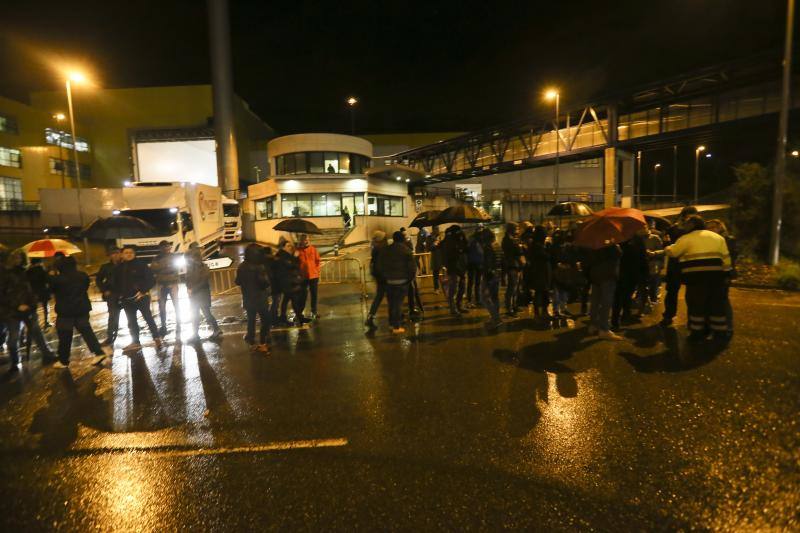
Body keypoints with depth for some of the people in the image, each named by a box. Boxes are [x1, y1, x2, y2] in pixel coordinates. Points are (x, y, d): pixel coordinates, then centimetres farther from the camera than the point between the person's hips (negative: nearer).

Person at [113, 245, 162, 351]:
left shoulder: (141, 264, -6)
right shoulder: (118, 268, 10)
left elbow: (151, 279, -10)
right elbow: (116, 283, 19)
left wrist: (143, 291, -17)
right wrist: (119, 294, 5)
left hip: (141, 297, -6)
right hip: (126, 299, 6)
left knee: (148, 318, -4)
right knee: (131, 321, 12)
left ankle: (157, 339, 3)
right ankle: (135, 342, 20)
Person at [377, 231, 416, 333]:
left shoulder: (385, 250, 5)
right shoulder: (407, 250, -7)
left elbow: (380, 266, 6)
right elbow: (412, 267, -10)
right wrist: (410, 278, 4)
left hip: (389, 281, 4)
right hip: (402, 281, -3)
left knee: (391, 302, 15)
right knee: (398, 303, 1)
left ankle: (392, 323, 24)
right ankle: (396, 327, 2)